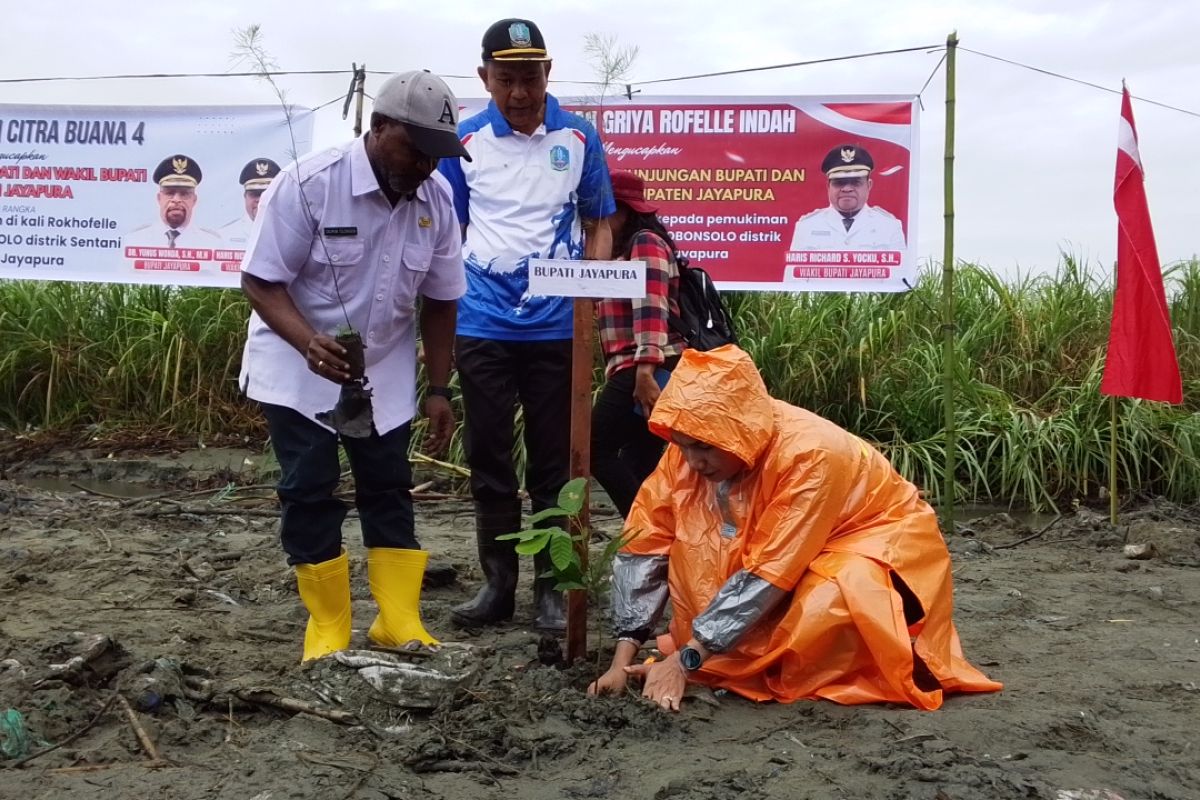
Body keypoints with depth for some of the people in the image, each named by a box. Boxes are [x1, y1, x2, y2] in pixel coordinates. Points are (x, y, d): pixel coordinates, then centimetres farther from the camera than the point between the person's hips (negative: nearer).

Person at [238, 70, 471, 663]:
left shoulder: (436, 199, -8)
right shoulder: (309, 183, -23)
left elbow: (439, 300, 1)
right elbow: (260, 281, -20)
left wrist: (438, 390, 0)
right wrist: (310, 342, -37)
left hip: (384, 372, 4)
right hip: (298, 367, -4)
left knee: (388, 489, 7)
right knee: (309, 491, -1)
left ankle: (399, 622, 15)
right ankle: (328, 627, 11)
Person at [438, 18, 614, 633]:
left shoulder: (579, 138, 2)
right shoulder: (463, 142, 1)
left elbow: (599, 226, 7)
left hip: (557, 328, -1)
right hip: (481, 327, 1)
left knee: (554, 461, 5)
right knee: (488, 457, 8)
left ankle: (551, 585, 16)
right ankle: (498, 582, 20)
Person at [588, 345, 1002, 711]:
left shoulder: (810, 454, -34)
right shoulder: (692, 449, -18)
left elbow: (768, 574, -35)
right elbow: (646, 545, -17)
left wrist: (686, 659, -35)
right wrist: (623, 658, -24)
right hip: (787, 552, 6)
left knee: (823, 609, -37)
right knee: (689, 550, -18)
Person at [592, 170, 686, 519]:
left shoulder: (645, 243, -3)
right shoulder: (625, 251, 27)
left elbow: (650, 310, -16)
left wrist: (645, 373, -26)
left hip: (649, 372, -10)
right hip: (635, 373, 10)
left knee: (597, 449, -11)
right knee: (638, 465, 7)